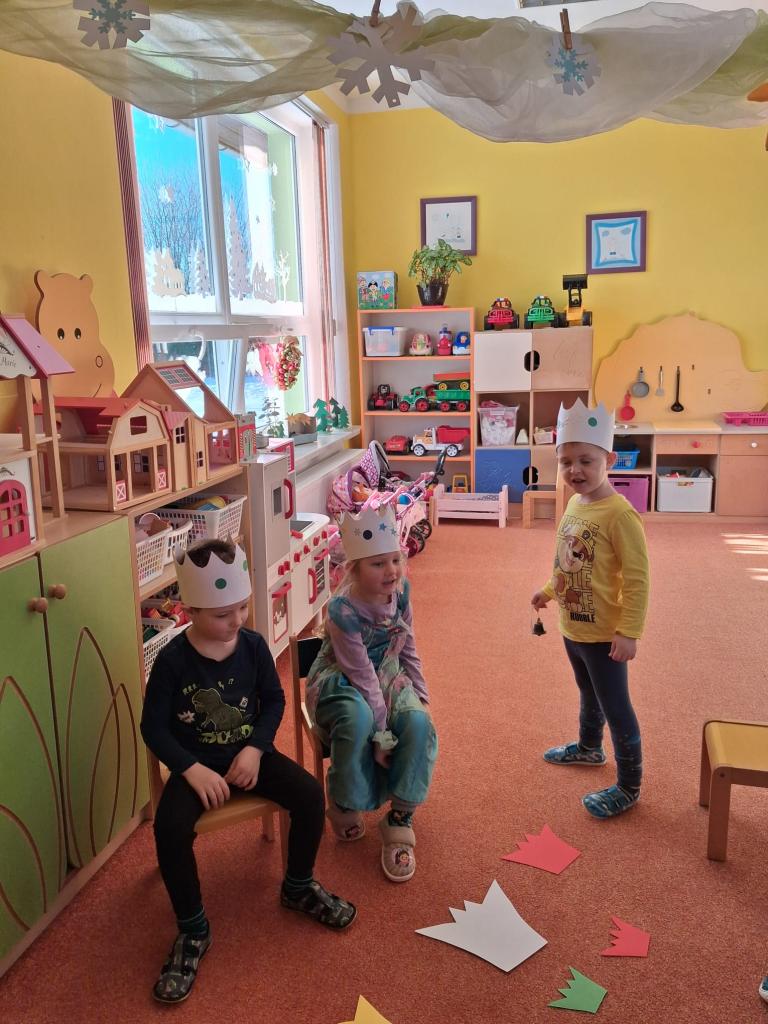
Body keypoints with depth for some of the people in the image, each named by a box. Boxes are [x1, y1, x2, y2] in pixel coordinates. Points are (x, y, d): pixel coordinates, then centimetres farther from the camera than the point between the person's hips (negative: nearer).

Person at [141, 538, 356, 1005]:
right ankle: (193, 931, -4)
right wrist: (192, 769, -22)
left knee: (310, 795, -16)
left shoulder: (253, 645, -7)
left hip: (251, 752, 3)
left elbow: (274, 700, 2)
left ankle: (298, 886, 13)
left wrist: (255, 749, -12)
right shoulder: (172, 660, -16)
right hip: (197, 763, -2)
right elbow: (154, 727, -11)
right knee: (170, 826, -28)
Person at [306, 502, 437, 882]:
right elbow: (363, 676, -26)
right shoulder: (343, 610, -27)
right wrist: (381, 733, -24)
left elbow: (408, 651, 5)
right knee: (358, 720, -39)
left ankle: (399, 821, -8)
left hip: (389, 678, 5)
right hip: (341, 685, -5)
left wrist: (421, 700, 2)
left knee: (419, 724, -26)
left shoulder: (400, 591, -9)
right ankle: (344, 803, -9)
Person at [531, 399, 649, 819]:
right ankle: (588, 748, 51)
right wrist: (549, 590, 25)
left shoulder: (619, 513, -24)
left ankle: (628, 787, 23)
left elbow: (637, 579, -23)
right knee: (589, 694, 28)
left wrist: (629, 632, -24)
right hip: (573, 627, 8)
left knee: (616, 709, 6)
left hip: (603, 634, -8)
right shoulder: (574, 503, 1)